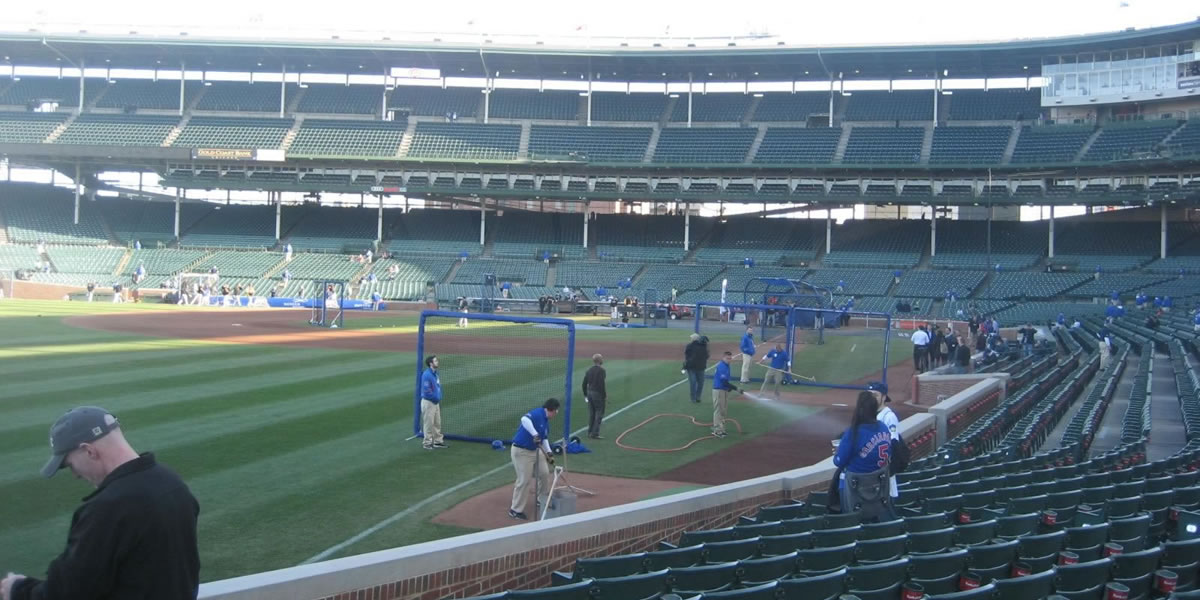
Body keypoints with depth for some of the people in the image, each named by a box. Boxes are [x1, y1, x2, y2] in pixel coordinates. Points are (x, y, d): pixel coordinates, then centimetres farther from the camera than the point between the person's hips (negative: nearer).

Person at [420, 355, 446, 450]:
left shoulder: (436, 374, 9)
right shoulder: (427, 375, -20)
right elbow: (426, 390, -23)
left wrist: (439, 397, 6)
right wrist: (435, 397, -14)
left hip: (436, 402, 9)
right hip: (428, 402, -9)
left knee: (437, 423, 17)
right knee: (428, 423, -1)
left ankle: (438, 441, 27)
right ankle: (427, 442, 8)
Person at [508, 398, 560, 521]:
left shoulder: (546, 422, 10)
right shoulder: (537, 414, -19)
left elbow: (544, 438, 16)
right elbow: (524, 419, -39)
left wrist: (548, 453, 2)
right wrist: (535, 434, -41)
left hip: (536, 451, 10)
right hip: (521, 451, -10)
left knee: (544, 474, 15)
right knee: (524, 480, -8)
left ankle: (543, 501, 37)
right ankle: (515, 510, 4)